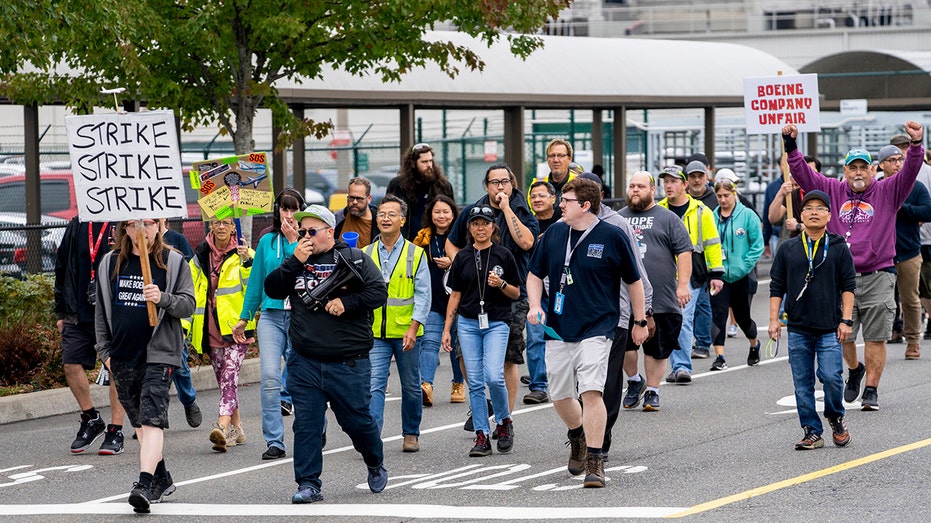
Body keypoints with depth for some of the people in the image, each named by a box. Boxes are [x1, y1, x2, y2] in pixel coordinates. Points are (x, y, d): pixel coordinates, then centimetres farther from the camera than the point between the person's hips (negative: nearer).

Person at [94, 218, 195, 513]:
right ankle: (162, 479, 28)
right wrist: (104, 350, 12)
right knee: (139, 420, 13)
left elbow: (188, 305, -2)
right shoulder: (110, 263, 10)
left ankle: (146, 484, -25)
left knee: (151, 419, -16)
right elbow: (101, 310, 16)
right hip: (122, 356, 5)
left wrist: (163, 299, -21)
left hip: (158, 355, -5)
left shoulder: (173, 262, 1)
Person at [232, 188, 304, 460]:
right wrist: (244, 318, 19)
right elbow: (256, 281, 18)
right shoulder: (267, 241, 12)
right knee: (270, 377, -11)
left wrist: (293, 242, -11)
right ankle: (274, 442, -10)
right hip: (271, 316, 2)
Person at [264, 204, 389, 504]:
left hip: (348, 363, -3)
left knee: (357, 420, 7)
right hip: (305, 363, 3)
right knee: (306, 424, -2)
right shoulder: (297, 262, 10)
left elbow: (378, 292, -5)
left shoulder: (353, 259, 0)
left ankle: (376, 464, 34)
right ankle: (308, 484, 4)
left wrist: (347, 303, -16)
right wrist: (294, 262, -10)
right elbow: (272, 289, 0)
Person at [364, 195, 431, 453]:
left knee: (411, 386, 11)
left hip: (406, 333, -1)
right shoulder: (366, 255, 6)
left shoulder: (415, 254, -1)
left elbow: (423, 295, -5)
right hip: (375, 334, 1)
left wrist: (413, 328, -14)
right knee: (374, 385, -11)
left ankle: (411, 434, 26)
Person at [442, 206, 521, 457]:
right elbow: (455, 295, 12)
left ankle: (504, 422, 7)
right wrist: (446, 330, 8)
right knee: (475, 383, 0)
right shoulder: (462, 257, 7)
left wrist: (501, 284, -17)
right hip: (468, 323, 3)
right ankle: (481, 436, 5)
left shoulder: (503, 255, 0)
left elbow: (516, 294, 4)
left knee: (493, 377, -17)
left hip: (497, 323, -3)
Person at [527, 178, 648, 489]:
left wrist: (640, 321, 7)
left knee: (591, 391, -17)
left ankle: (594, 462, -11)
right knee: (559, 396, 10)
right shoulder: (553, 235, 7)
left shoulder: (612, 237, -5)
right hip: (558, 331, 5)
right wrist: (535, 306, -1)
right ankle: (578, 437, 41)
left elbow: (633, 281, 4)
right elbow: (535, 275, 17)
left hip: (596, 330, -5)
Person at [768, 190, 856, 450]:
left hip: (830, 329, -2)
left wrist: (846, 320, -3)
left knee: (831, 376, -12)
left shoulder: (838, 248, 4)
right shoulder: (788, 249, 8)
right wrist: (774, 320, 5)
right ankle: (812, 432, 10)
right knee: (802, 384, 2)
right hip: (798, 329, 2)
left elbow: (848, 286, 4)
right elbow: (777, 287, 12)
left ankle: (836, 418, 14)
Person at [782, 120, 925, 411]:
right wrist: (791, 146, -4)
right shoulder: (833, 191, 10)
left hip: (877, 278, -2)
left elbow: (909, 174, -7)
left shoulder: (887, 192, 6)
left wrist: (916, 145, -22)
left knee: (875, 338, -3)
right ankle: (854, 369, 34)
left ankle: (871, 390, 5)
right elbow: (803, 174, 7)